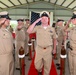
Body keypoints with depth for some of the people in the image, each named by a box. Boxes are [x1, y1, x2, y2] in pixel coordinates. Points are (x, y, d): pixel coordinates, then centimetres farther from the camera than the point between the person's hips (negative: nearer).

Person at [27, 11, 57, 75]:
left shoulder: (52, 29, 3)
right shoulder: (37, 27, -1)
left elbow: (54, 39, 12)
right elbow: (29, 31, -15)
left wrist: (54, 49, 9)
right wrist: (35, 22, -14)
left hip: (48, 49, 0)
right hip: (39, 49, 0)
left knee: (47, 66, 10)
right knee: (37, 65, 10)